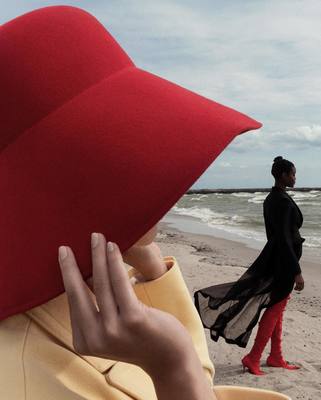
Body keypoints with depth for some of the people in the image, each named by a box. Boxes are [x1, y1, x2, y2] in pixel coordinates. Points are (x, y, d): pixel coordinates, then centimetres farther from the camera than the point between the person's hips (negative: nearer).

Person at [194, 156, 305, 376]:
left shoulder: (271, 198, 9)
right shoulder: (284, 201, -20)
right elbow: (284, 239, -24)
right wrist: (297, 272, -22)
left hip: (273, 257, 9)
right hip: (284, 260, -9)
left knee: (276, 307, 15)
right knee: (275, 309, -1)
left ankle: (276, 357, 26)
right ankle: (253, 358, 6)